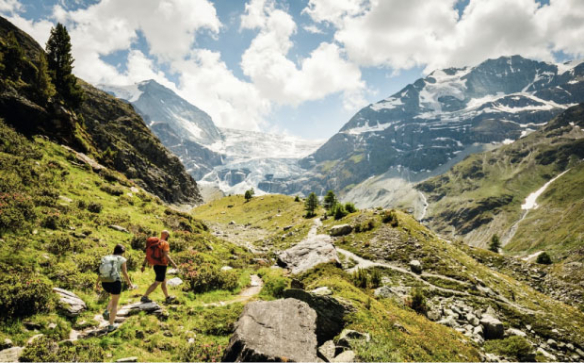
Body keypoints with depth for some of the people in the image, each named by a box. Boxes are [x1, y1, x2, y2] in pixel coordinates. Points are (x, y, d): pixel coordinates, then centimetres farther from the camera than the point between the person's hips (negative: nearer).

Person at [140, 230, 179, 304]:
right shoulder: (165, 243, -13)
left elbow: (147, 254, 8)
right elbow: (166, 255, -25)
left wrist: (143, 265, 9)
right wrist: (173, 264, -20)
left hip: (156, 265, 9)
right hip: (162, 266, -9)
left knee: (164, 281, 19)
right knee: (157, 283, -4)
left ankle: (168, 297, 28)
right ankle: (144, 297, -7)